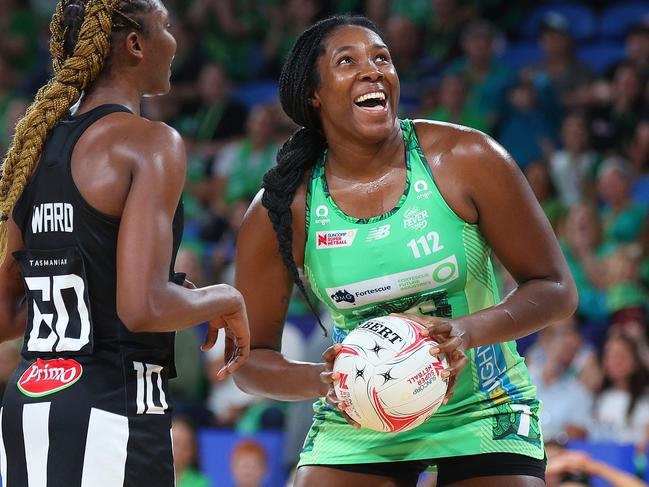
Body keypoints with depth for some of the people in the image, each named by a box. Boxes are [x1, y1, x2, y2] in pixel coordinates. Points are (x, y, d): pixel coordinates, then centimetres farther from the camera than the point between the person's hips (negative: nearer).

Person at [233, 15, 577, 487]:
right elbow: (250, 359, -2)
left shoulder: (467, 159, -13)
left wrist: (469, 331, -25)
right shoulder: (280, 211, -10)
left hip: (483, 413, -1)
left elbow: (557, 289, -7)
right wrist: (320, 380, -23)